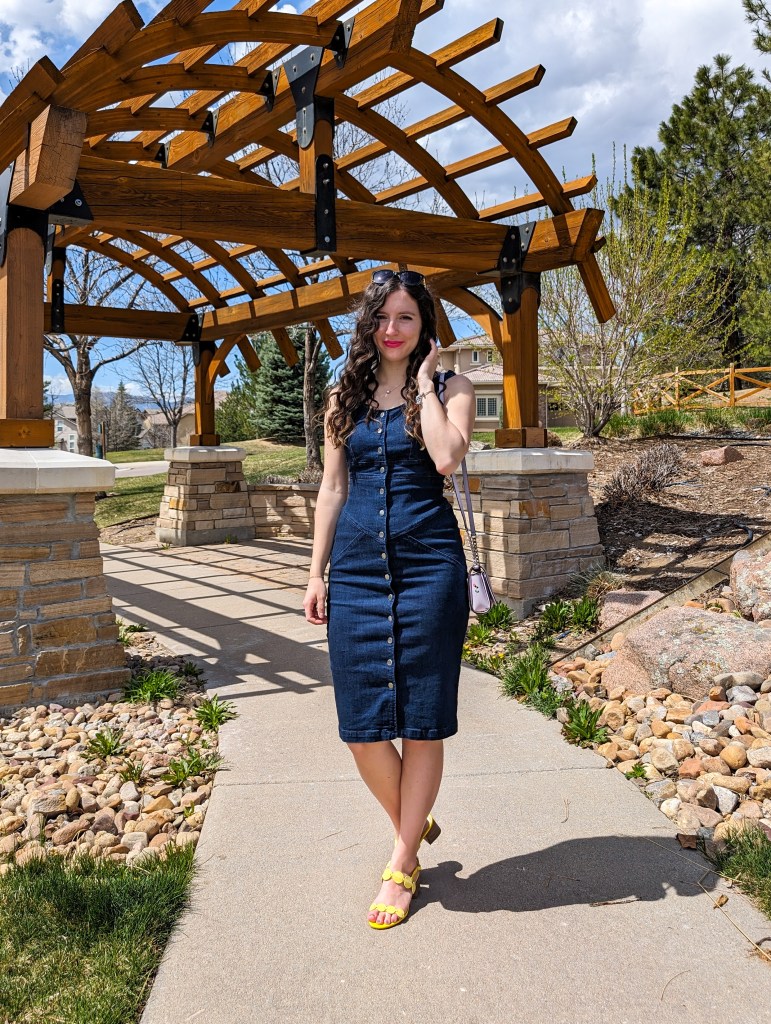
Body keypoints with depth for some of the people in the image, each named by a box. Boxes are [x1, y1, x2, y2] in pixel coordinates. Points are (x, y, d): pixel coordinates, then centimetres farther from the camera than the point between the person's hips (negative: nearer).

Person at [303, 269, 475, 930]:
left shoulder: (450, 390, 3)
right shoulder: (345, 399, 13)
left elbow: (447, 458, -17)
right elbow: (333, 489, 13)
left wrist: (424, 382, -7)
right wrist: (317, 572, 8)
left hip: (428, 565, -3)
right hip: (356, 568, 4)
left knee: (421, 721, 5)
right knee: (361, 727, 4)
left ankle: (401, 866, 22)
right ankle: (415, 826, 32)